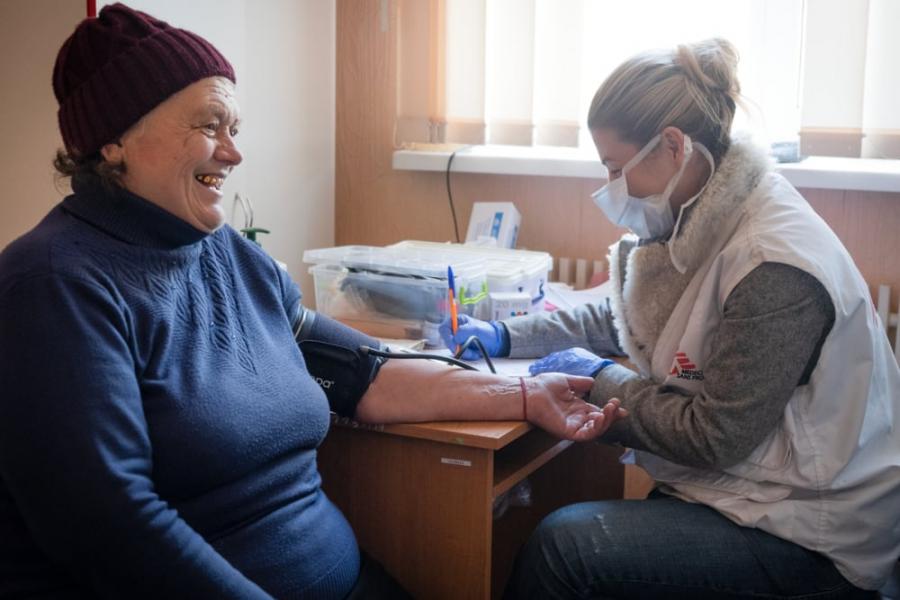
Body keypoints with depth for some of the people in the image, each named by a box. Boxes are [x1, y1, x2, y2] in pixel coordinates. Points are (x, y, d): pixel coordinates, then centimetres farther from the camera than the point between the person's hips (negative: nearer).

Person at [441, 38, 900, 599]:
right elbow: (620, 318, 16)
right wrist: (505, 336, 7)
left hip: (811, 532, -8)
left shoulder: (772, 268, -26)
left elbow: (715, 438, -22)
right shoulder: (705, 221, 2)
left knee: (564, 544, -20)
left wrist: (598, 377, -11)